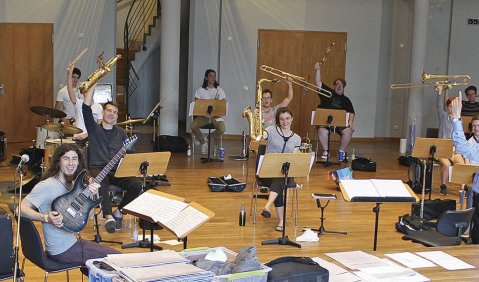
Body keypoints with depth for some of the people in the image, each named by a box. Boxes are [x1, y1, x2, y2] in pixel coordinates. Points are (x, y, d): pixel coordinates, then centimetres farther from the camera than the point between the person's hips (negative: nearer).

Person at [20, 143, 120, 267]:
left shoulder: (72, 185, 8)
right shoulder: (46, 186, -18)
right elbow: (21, 208, -22)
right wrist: (46, 218, -35)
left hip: (72, 241, 9)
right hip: (63, 250, -8)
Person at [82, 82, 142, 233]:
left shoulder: (121, 133, 19)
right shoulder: (94, 128, 9)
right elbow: (86, 106, -4)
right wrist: (94, 83, -7)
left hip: (117, 170, 3)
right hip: (98, 168, -3)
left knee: (136, 184, -26)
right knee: (100, 183, -40)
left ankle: (118, 212, -6)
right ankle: (108, 217, -38)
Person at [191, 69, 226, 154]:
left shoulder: (220, 90, 9)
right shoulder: (200, 90, 7)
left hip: (216, 116, 0)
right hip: (203, 115, 0)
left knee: (222, 129, -30)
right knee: (193, 126, -30)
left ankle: (207, 138, 1)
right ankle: (203, 142, -1)